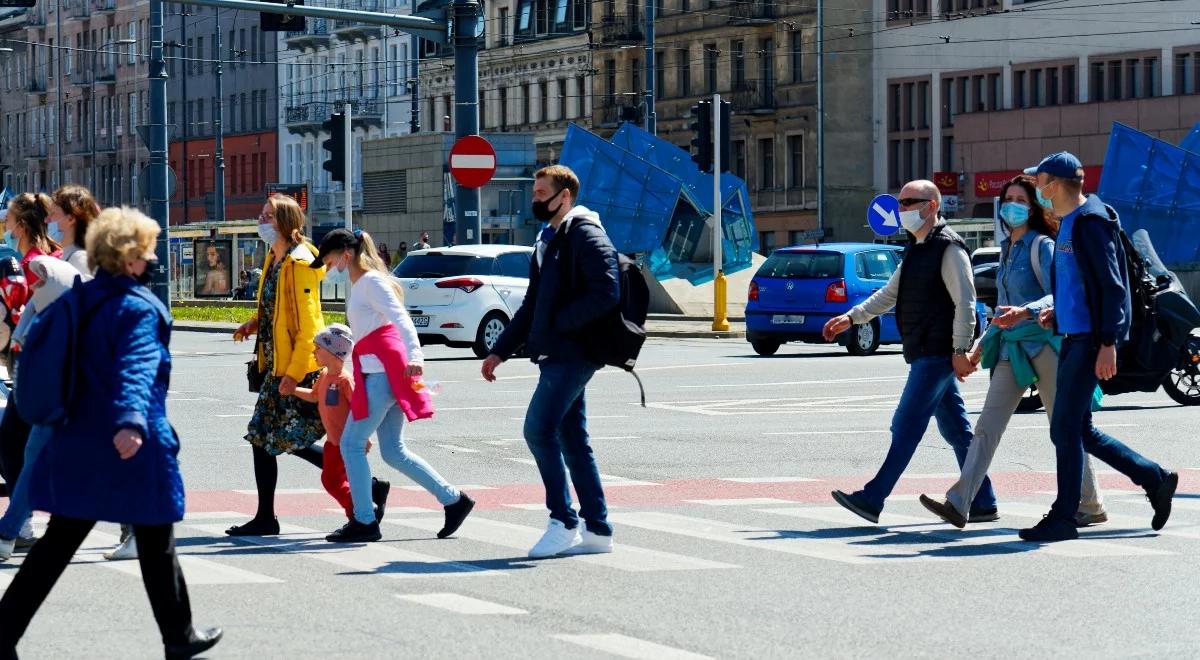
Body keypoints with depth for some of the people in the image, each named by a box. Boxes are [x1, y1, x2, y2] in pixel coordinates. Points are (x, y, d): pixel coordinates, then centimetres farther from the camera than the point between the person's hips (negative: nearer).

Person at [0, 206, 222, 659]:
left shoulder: (82, 299, 8)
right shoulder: (139, 308, -14)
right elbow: (136, 369, -31)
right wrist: (131, 421, -44)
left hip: (76, 444, 7)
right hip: (134, 449, -7)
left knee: (58, 541, 10)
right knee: (156, 546, 9)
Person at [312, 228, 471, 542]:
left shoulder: (370, 281, -7)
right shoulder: (360, 284, 21)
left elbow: (401, 318, -21)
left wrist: (414, 356, -35)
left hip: (381, 372, -10)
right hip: (376, 372, 10)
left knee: (351, 443, -6)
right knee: (393, 451, 9)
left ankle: (364, 521, -2)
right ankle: (453, 499, 10)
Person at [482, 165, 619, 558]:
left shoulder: (585, 235, -10)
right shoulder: (549, 240, 21)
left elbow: (606, 294, -21)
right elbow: (533, 305, 26)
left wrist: (558, 323, -17)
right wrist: (500, 351, 22)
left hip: (572, 353, -10)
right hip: (556, 355, 10)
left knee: (539, 429, -13)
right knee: (572, 440, 9)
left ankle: (564, 523, -7)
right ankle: (597, 530, 12)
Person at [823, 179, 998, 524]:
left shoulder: (948, 248, -11)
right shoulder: (917, 249, 19)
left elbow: (965, 303, -17)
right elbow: (890, 294, 26)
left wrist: (960, 350, -21)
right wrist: (851, 318, 17)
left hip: (937, 355, -10)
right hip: (924, 353, 10)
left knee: (907, 425, -9)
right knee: (955, 429, 10)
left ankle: (873, 498, -10)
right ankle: (982, 504, 14)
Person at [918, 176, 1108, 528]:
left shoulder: (1042, 246, -5)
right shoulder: (1007, 249, 18)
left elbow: (1057, 296, -17)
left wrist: (1025, 312, -33)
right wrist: (982, 345, 26)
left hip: (1042, 344, -7)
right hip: (1011, 349, 7)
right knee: (987, 426, -3)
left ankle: (1090, 507, 11)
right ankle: (958, 503, -11)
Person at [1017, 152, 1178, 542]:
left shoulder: (1091, 222, -13)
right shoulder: (1068, 223, 16)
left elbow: (1112, 285, -17)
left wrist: (1108, 343, -21)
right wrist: (1057, 314, 12)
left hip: (1091, 340, -10)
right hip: (1074, 337, 10)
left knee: (1065, 429, -7)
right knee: (1078, 430, 12)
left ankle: (1064, 518, -1)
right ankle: (1155, 479, 20)